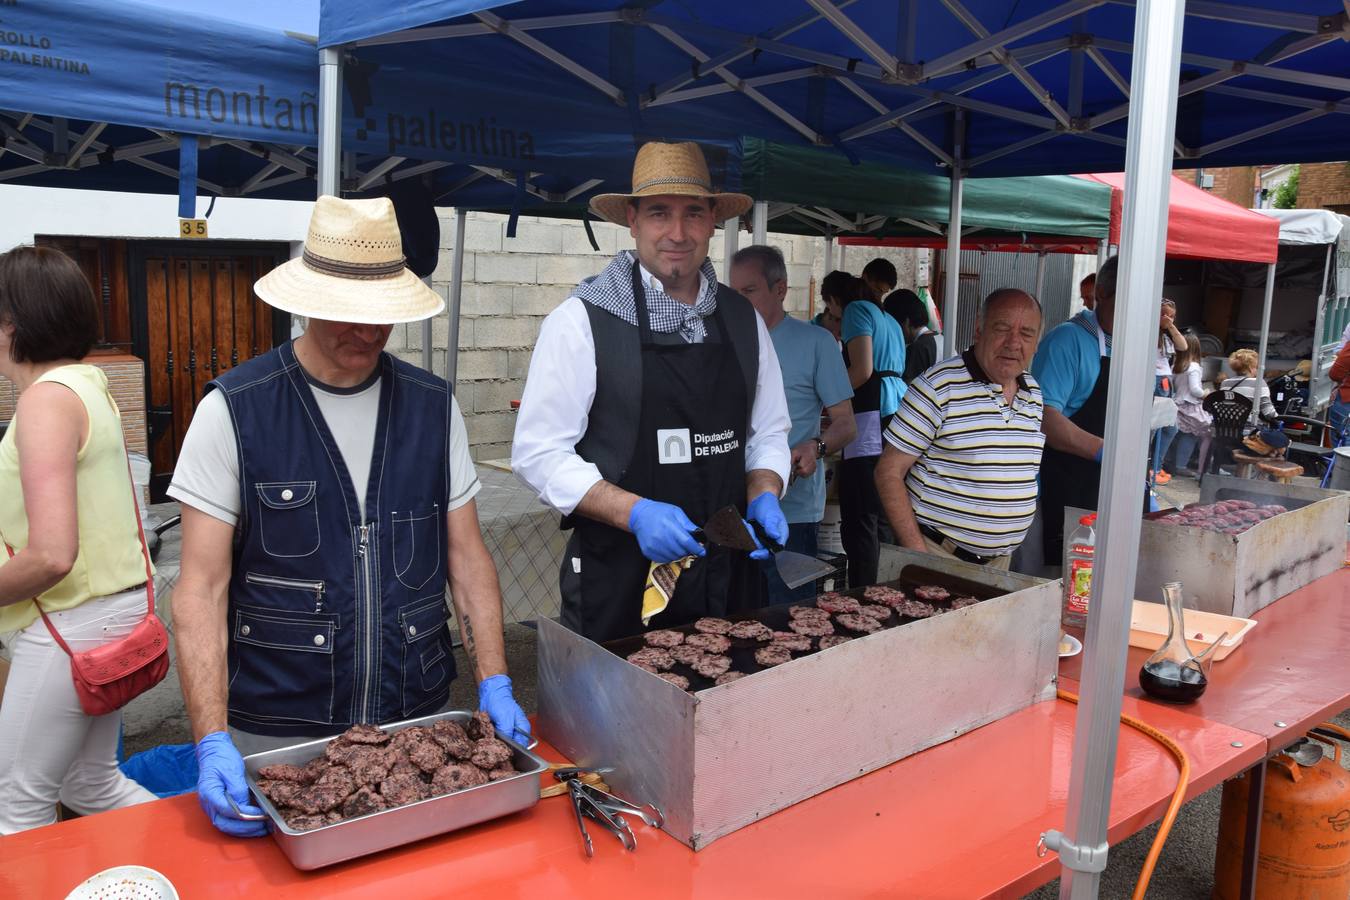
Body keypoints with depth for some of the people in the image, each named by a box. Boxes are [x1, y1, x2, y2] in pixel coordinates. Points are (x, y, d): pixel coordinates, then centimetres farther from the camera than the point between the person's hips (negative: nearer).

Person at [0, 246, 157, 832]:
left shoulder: (48, 397, -19)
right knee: (92, 785, 21)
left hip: (71, 624, -9)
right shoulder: (87, 384, 10)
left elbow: (51, 556, -27)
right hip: (115, 608, 10)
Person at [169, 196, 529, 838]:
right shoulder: (234, 411, -9)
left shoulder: (433, 406, 0)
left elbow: (466, 554, 3)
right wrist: (212, 740, -19)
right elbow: (202, 588, -11)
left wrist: (493, 683, -6)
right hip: (277, 734, -3)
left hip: (418, 719, 3)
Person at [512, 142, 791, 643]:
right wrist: (635, 513, -22)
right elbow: (538, 452, -11)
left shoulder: (744, 319, 6)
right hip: (619, 583, -4)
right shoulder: (582, 319, -9)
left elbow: (768, 432, 15)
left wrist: (762, 495, -5)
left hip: (729, 574, 5)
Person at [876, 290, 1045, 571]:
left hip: (1001, 560, 6)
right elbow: (889, 472, -14)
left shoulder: (1034, 395, 8)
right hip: (938, 554, -6)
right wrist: (917, 552, -19)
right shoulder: (938, 386, -14)